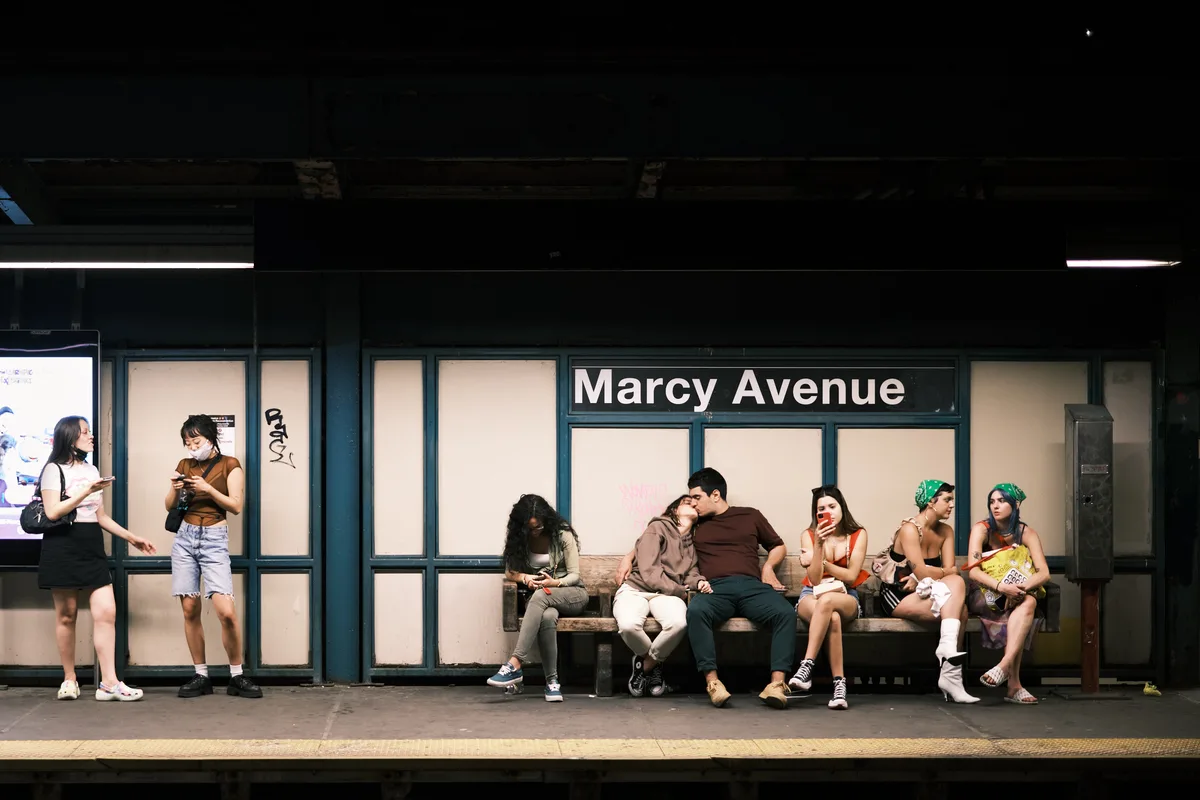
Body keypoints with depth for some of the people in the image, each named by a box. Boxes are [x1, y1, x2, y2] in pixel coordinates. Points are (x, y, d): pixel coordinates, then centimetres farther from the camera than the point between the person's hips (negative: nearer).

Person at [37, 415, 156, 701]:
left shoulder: (92, 471, 18)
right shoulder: (54, 469, -3)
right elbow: (52, 512, -15)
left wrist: (131, 538, 17)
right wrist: (86, 491, -18)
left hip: (92, 548, 6)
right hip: (62, 548, -6)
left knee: (106, 612, -7)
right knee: (66, 615, 0)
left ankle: (109, 683, -9)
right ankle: (69, 680, 12)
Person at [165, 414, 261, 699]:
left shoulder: (229, 465, 1)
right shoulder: (185, 465, 11)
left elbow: (236, 506, -6)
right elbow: (170, 506, 12)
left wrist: (208, 489, -17)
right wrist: (175, 489, -8)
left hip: (214, 540, -4)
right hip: (184, 538, 4)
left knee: (226, 612, -14)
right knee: (190, 610, 0)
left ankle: (236, 677, -2)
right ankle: (200, 676, 9)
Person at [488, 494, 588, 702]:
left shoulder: (562, 535, -8)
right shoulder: (518, 538, 2)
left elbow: (574, 575, -7)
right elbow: (510, 571, 4)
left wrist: (555, 583, -28)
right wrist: (524, 578, -20)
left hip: (572, 594, -2)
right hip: (538, 598, 2)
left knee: (540, 595, -39)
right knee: (547, 617, -39)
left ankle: (515, 665, -45)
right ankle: (552, 680, -35)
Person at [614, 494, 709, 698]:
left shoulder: (693, 541, 22)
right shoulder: (657, 528, 1)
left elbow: (691, 572, 14)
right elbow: (649, 572, -9)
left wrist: (698, 582, -10)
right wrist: (680, 591, -7)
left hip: (667, 596, 4)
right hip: (636, 589, -4)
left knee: (678, 623, -35)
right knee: (629, 625, -39)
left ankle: (647, 665, -7)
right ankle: (648, 657, -2)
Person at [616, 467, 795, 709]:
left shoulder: (750, 516, 21)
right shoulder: (695, 523, 24)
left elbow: (778, 546, 28)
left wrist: (768, 567, 8)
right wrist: (629, 557, 20)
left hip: (752, 586, 0)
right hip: (716, 589, 0)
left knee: (785, 613, -33)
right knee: (696, 610, -37)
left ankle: (777, 683, -38)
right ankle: (712, 682, -38)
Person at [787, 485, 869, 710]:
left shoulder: (858, 535, 1)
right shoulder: (808, 535, 1)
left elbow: (851, 576, -7)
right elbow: (814, 579, -11)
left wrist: (820, 562, -11)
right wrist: (819, 544, -22)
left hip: (846, 598, -1)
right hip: (812, 595, 1)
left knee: (826, 600, -40)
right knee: (832, 618, -39)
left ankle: (806, 667, -45)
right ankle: (839, 684, -43)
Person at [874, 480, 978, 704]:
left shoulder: (946, 531, 8)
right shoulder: (910, 529, -14)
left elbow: (950, 570, -4)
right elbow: (921, 571, -21)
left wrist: (920, 579, -19)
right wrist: (947, 572, -5)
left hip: (922, 593, 6)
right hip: (897, 597, -6)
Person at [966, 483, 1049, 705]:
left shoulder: (1027, 534, 0)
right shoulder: (982, 529, -7)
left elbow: (1044, 573, -12)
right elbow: (973, 571, -19)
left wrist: (1021, 588, -34)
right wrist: (1001, 587, -38)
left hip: (1017, 596, 2)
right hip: (984, 596, -2)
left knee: (1029, 602, -35)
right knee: (1027, 604, -32)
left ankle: (1005, 665, -48)